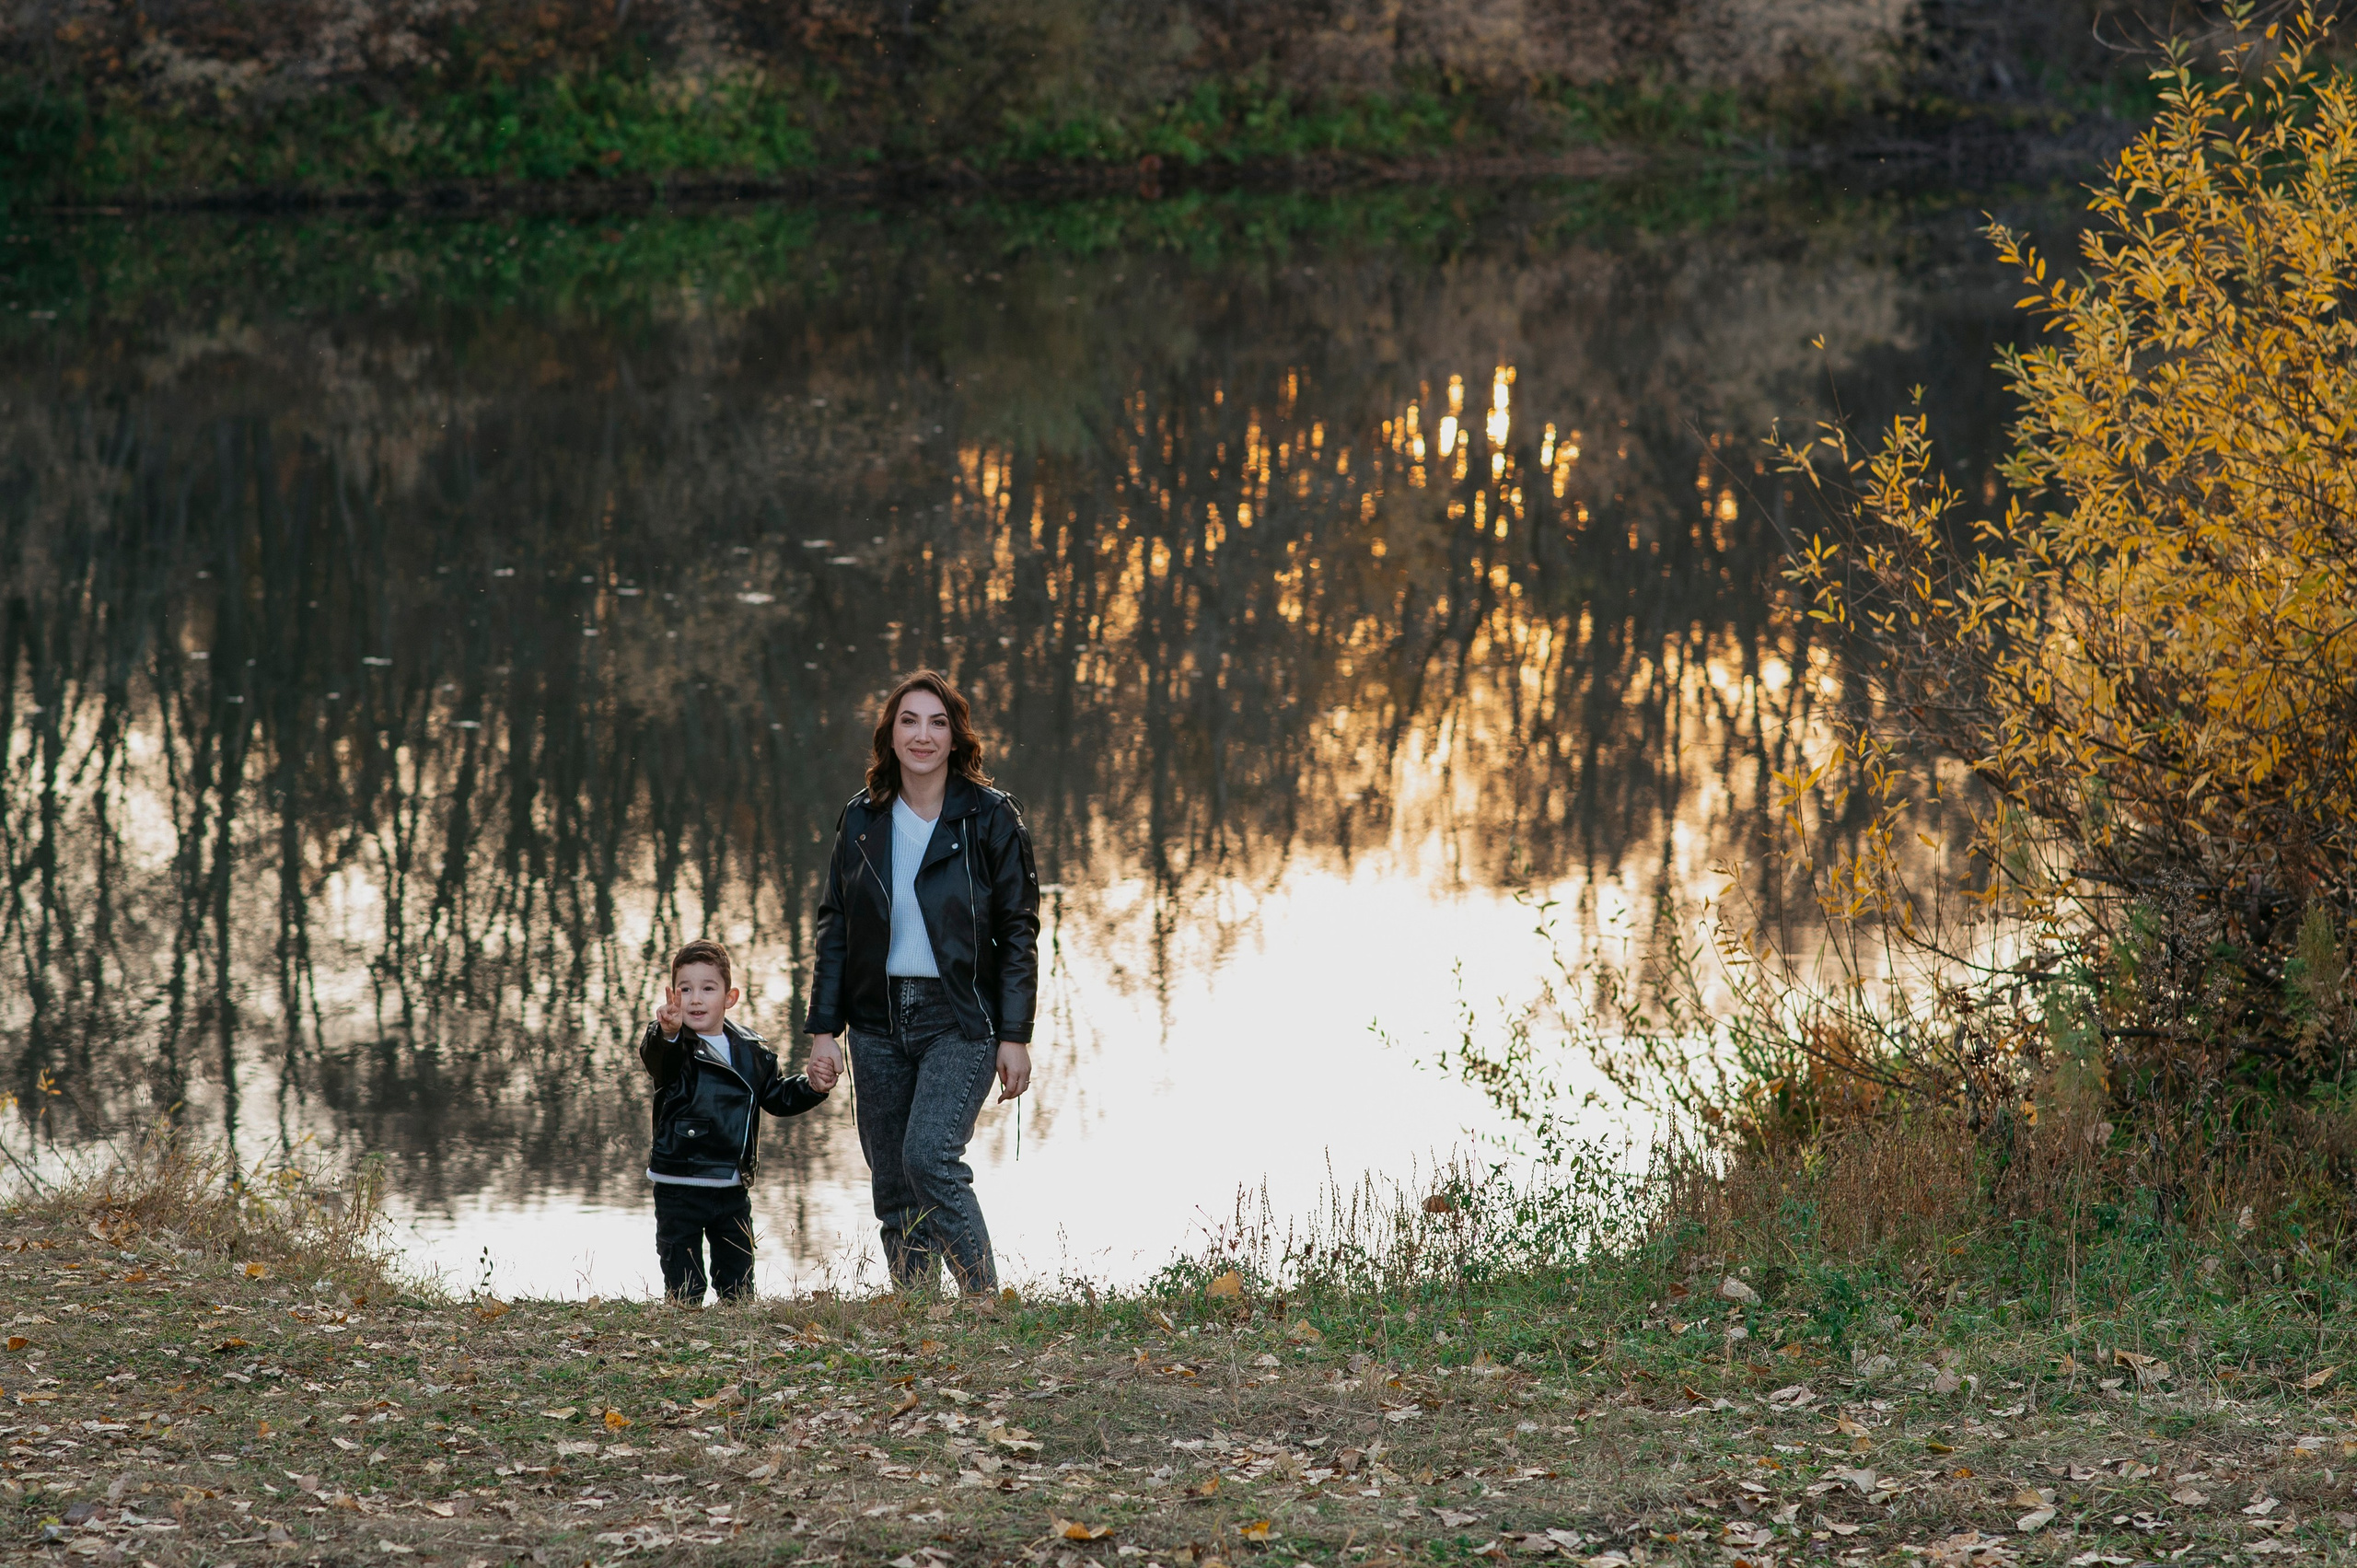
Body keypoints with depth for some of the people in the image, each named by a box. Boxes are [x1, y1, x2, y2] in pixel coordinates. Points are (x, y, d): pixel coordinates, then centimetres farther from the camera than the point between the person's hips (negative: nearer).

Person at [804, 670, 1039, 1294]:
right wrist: (824, 1027, 3)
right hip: (879, 1021, 4)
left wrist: (1015, 1036, -7)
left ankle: (986, 1303, -13)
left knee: (929, 1157, -22)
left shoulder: (990, 818, -2)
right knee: (893, 1191, 4)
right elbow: (834, 928, 10)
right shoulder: (862, 820, 8)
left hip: (960, 1020, -4)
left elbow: (1019, 932, -2)